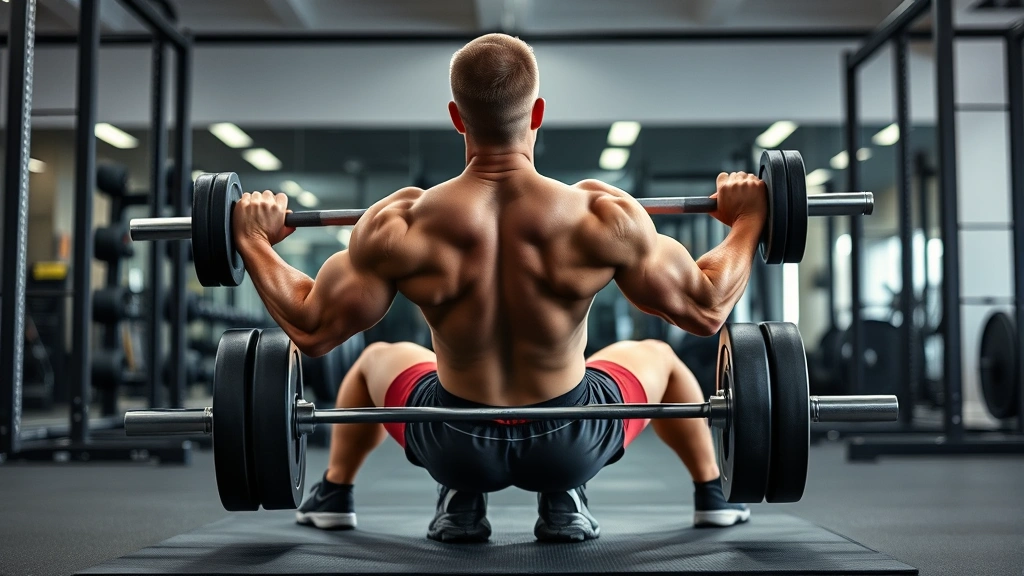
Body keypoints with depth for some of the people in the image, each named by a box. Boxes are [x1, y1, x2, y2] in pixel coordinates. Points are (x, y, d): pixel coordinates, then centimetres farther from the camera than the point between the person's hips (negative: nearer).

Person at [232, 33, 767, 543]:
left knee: (378, 359, 33)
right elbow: (706, 310, -10)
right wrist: (747, 221, 5)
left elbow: (312, 329, -9)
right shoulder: (603, 216, -22)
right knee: (657, 356, 30)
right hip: (569, 447, 0)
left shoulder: (401, 226, -21)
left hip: (456, 446, 1)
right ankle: (711, 496, 25)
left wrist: (254, 242, 5)